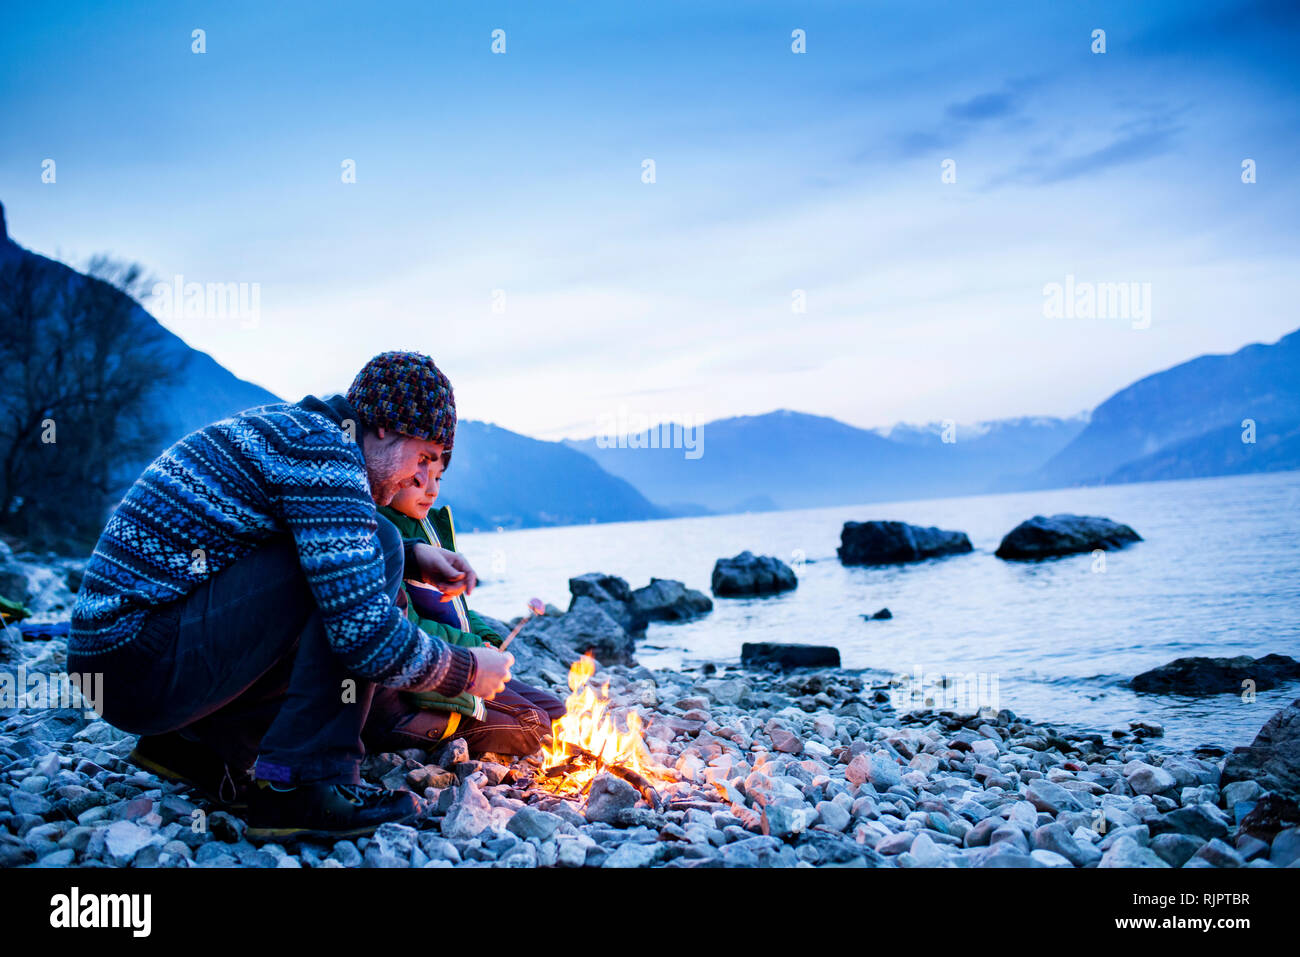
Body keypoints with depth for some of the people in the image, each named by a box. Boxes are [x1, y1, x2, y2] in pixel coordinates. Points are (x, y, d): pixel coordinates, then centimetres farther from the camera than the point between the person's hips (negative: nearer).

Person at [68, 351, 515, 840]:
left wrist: (415, 558, 14)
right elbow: (370, 637, -23)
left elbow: (338, 553, 31)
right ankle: (302, 783, -17)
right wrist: (468, 670, -5)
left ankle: (200, 741, 15)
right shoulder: (325, 455, -16)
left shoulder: (288, 425, 14)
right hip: (142, 660, -10)